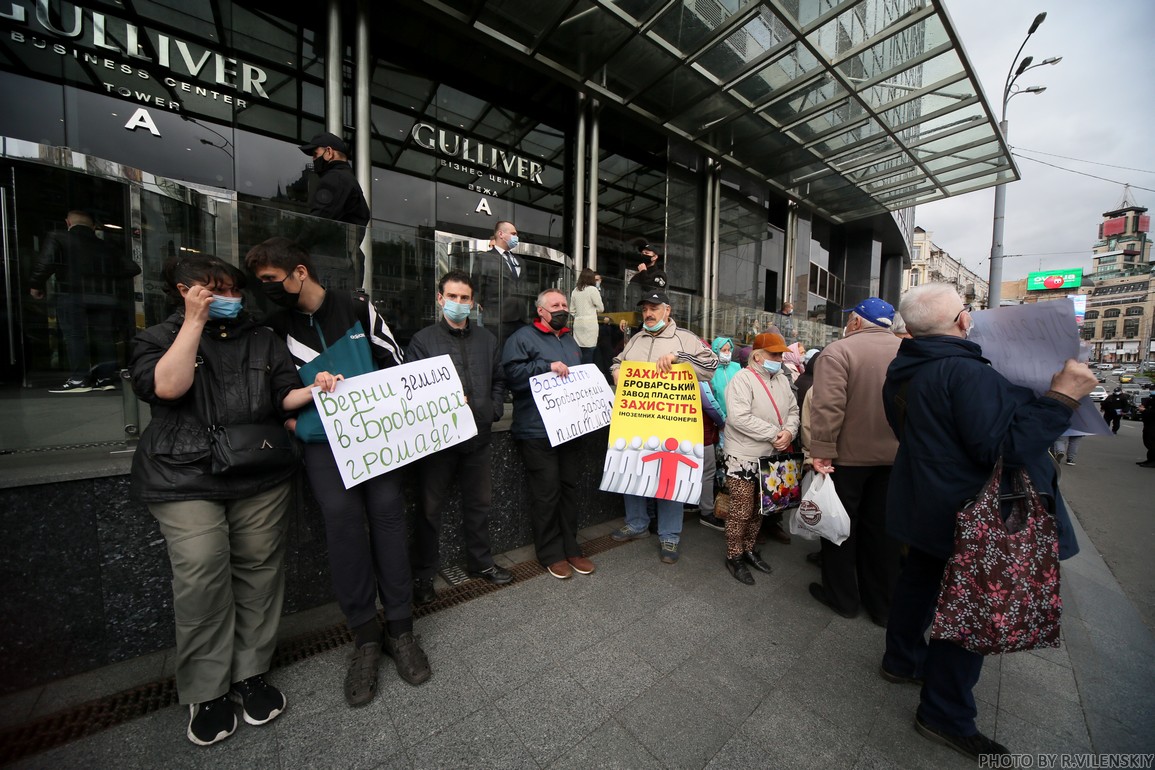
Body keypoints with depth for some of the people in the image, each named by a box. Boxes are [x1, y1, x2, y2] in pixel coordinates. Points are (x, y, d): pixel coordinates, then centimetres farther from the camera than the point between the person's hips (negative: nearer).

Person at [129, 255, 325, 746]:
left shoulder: (262, 341, 13)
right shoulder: (160, 338, 7)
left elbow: (283, 397, 8)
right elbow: (167, 386, -14)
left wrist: (315, 390, -14)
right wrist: (196, 322, -11)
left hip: (261, 477, 2)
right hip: (185, 480, -2)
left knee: (258, 570, 5)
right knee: (201, 579, -8)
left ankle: (251, 673, 21)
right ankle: (206, 692, 13)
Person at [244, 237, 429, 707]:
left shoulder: (356, 308, 6)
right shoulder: (277, 327, 12)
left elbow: (395, 361, 7)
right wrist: (292, 421, -2)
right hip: (321, 439, 1)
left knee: (387, 506, -15)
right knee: (342, 512, -21)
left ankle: (399, 627, 1)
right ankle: (365, 636, -4)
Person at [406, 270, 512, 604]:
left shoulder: (486, 339, 11)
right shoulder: (423, 340, -2)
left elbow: (499, 380, 15)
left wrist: (495, 409, 1)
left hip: (478, 436, 4)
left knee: (479, 503, 17)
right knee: (430, 507, 10)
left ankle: (481, 562, 37)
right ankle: (423, 574, 29)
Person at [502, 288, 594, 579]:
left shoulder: (569, 340, 21)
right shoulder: (523, 338, -3)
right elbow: (511, 373, -18)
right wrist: (547, 366, -21)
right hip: (537, 432, -7)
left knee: (569, 489, 14)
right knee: (547, 492, 1)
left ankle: (570, 548, 29)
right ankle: (550, 554, 20)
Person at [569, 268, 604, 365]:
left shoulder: (575, 291, 10)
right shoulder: (592, 289, -4)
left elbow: (572, 310, 14)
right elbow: (600, 308, 3)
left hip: (578, 323, 5)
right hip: (589, 323, -5)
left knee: (579, 352, 6)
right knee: (589, 352, -4)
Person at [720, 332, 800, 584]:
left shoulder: (782, 379, 10)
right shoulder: (742, 380, -15)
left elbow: (793, 410, 12)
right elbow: (739, 417, -25)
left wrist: (789, 432, -9)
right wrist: (774, 434, -19)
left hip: (770, 457, 8)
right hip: (744, 458, -7)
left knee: (759, 509, 18)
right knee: (741, 511, 1)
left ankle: (749, 549, 35)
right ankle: (734, 557, 19)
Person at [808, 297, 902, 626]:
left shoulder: (839, 350, -15)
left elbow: (828, 406, -23)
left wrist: (822, 450, -19)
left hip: (848, 455, -5)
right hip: (893, 456, 6)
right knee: (881, 528, 17)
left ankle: (842, 597, 26)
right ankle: (882, 604, 31)